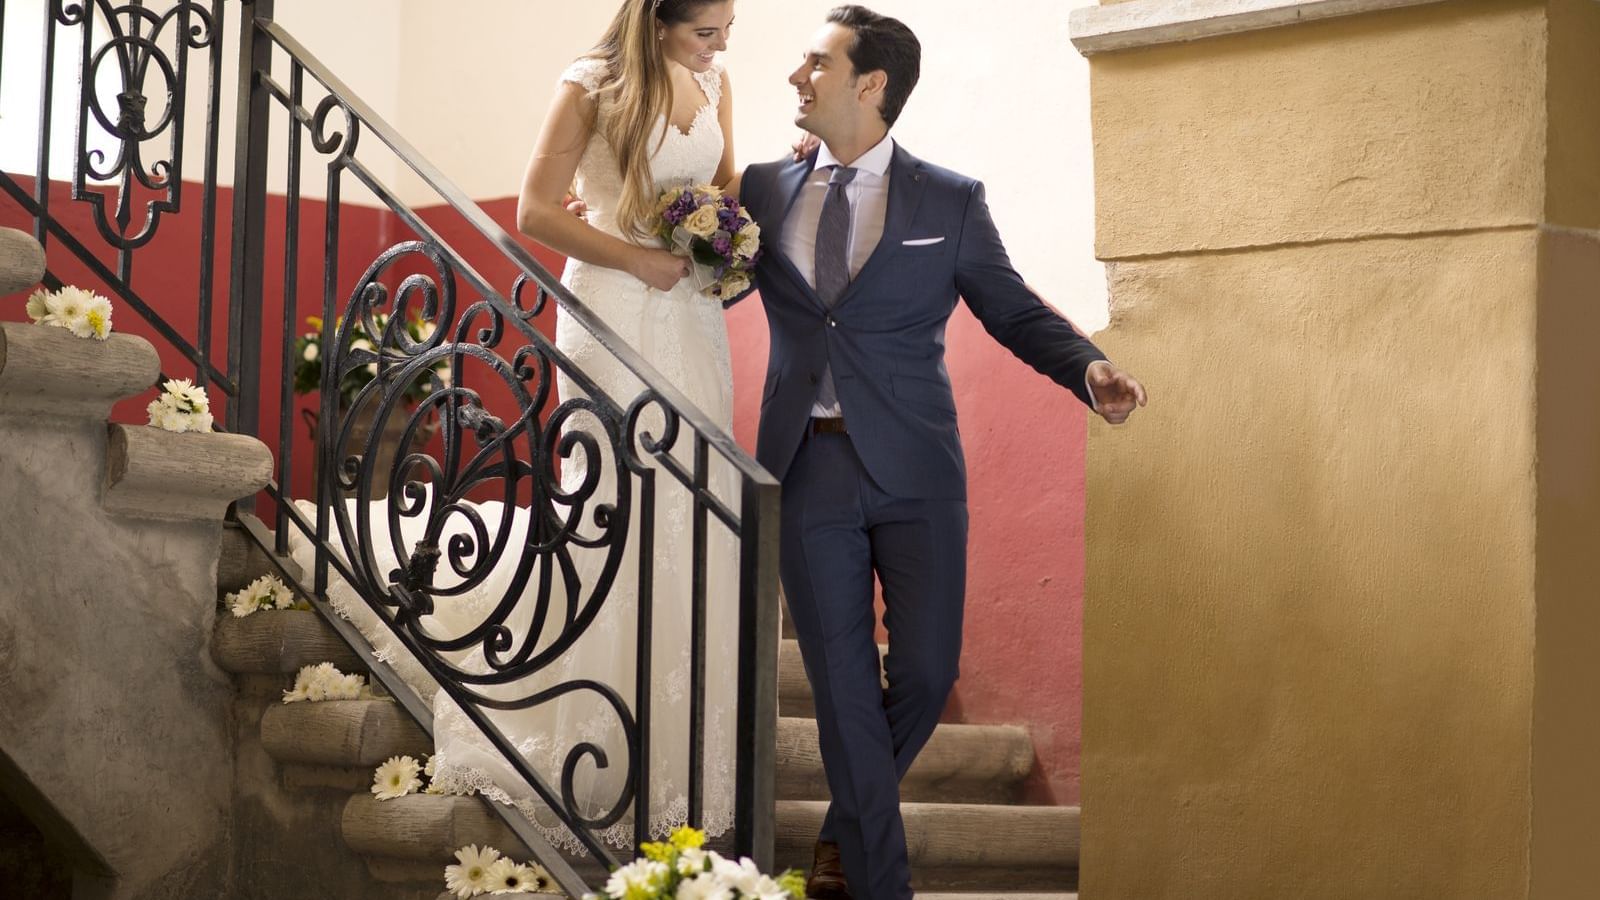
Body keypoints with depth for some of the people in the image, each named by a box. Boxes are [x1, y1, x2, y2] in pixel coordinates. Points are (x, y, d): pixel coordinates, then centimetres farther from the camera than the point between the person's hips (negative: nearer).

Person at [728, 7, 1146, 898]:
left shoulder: (951, 202, 2)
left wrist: (1089, 368, -13)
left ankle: (848, 826, 27)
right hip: (808, 467, 1)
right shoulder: (766, 190, 9)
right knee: (843, 686, 3)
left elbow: (1013, 309, 5)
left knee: (926, 671, 0)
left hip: (913, 467, -1)